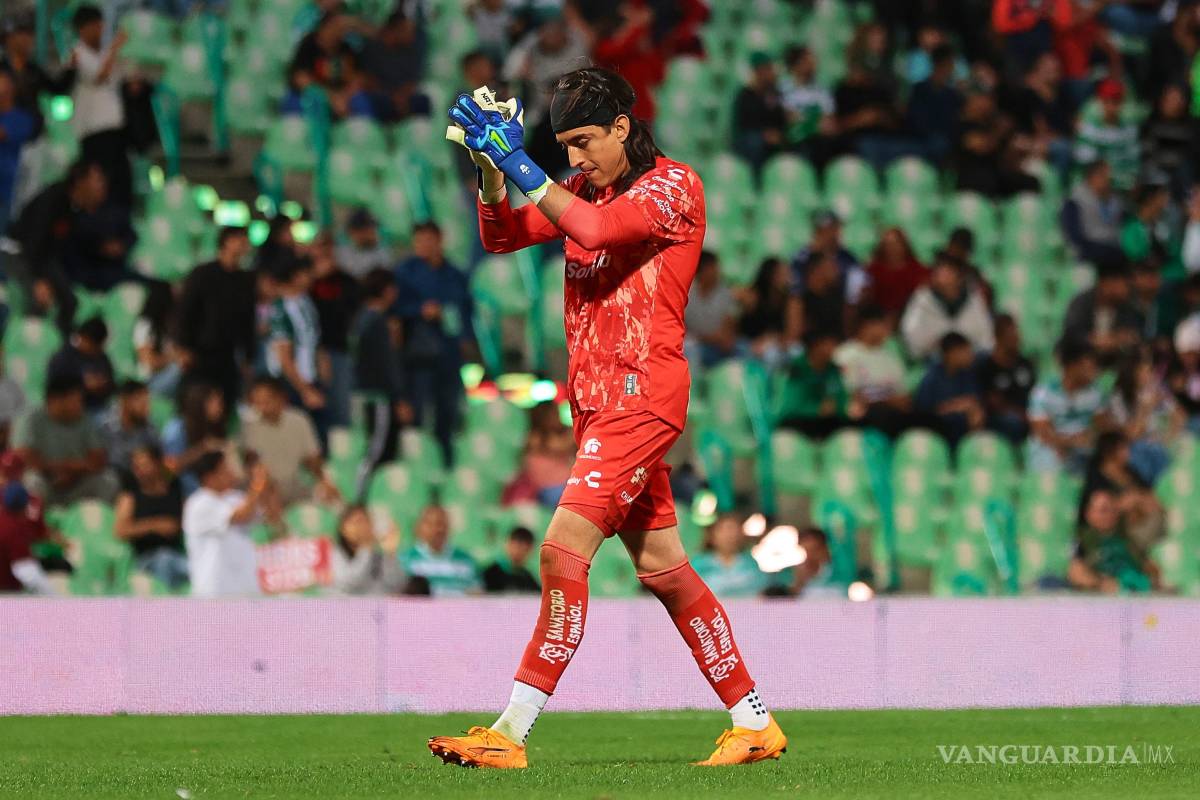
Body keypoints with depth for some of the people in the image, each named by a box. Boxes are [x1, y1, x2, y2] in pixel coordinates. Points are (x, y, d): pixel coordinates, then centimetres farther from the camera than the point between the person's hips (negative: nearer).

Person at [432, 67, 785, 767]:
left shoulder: (674, 185, -8)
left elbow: (596, 228, -23)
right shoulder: (585, 187, 15)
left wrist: (518, 162, -21)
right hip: (596, 396, 9)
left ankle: (512, 732, -20)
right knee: (661, 567, 11)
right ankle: (755, 723, 18)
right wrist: (490, 168, -8)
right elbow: (501, 237, 9)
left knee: (565, 548, -17)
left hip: (642, 395, -9)